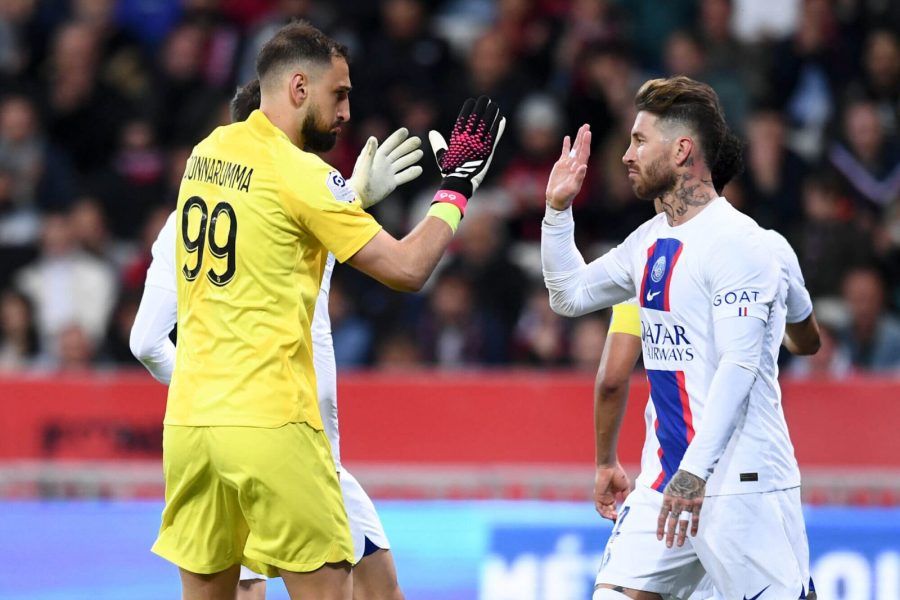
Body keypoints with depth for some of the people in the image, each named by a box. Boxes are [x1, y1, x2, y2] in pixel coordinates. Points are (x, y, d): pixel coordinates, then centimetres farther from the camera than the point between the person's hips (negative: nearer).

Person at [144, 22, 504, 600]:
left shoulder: (208, 151, 12)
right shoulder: (300, 173, -9)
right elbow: (407, 268, -8)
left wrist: (364, 187, 24)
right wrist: (456, 190, 4)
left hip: (188, 417, 7)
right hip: (270, 423, -7)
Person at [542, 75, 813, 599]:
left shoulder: (737, 242, -13)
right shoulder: (651, 241, 14)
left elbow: (739, 365, -21)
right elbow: (571, 295, 28)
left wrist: (696, 471, -29)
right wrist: (558, 209, 15)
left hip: (742, 485, -8)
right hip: (666, 477, 8)